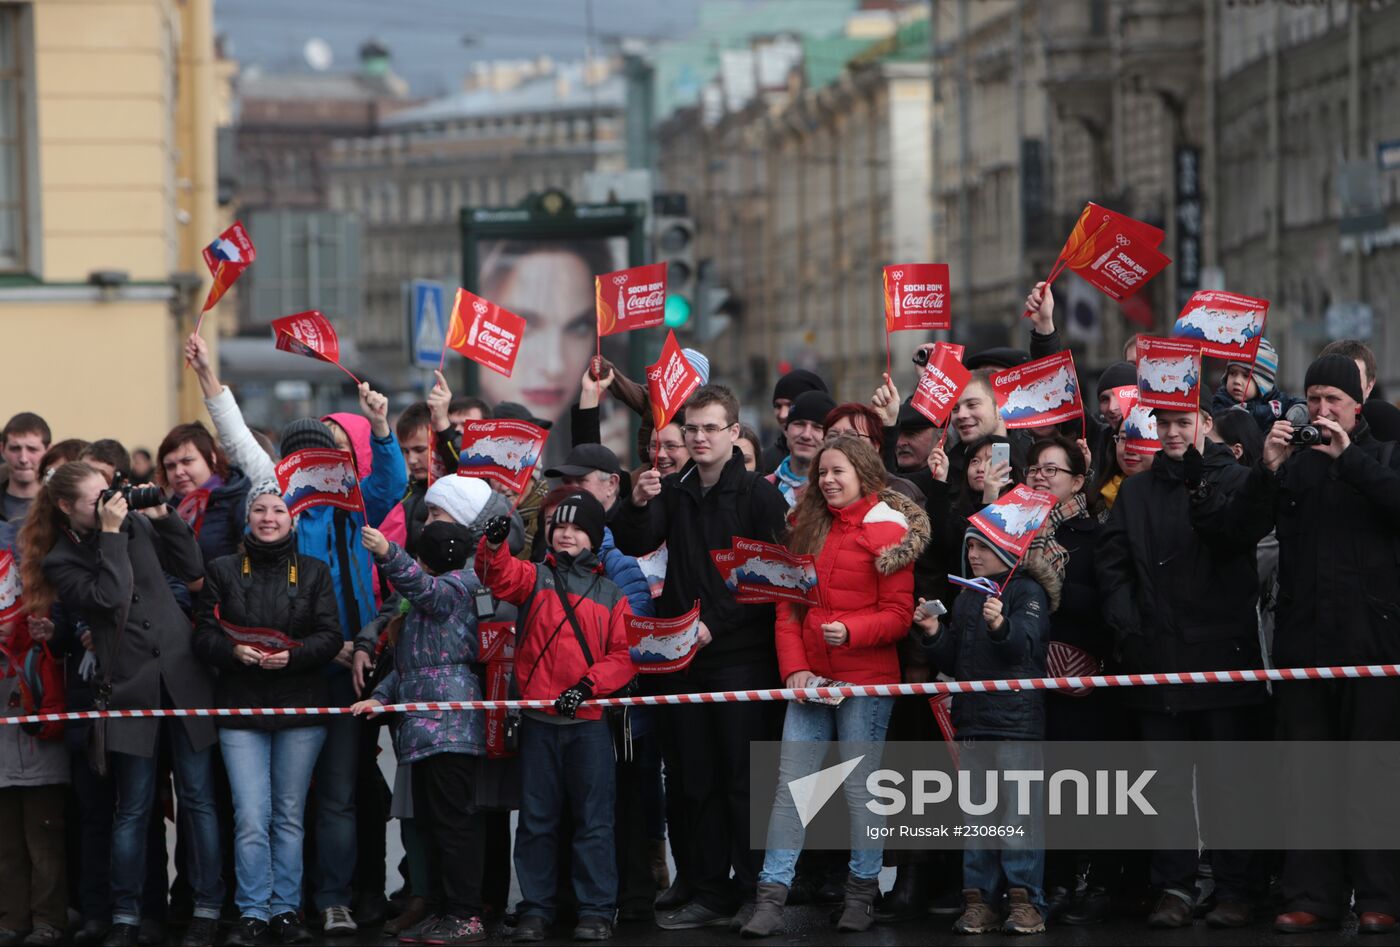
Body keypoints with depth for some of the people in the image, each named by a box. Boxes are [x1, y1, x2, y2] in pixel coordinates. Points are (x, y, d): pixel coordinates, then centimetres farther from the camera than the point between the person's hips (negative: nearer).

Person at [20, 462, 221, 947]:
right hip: (131, 687, -2)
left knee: (197, 797, 2)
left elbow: (193, 567, 7)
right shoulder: (60, 561, -1)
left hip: (184, 675, 2)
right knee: (133, 807, 0)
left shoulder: (135, 523, 8)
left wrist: (163, 516, -1)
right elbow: (109, 598, -16)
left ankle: (208, 908, 8)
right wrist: (110, 535, -15)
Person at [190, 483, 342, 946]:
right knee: (251, 818, -7)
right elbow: (203, 634, 3)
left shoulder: (314, 572, 8)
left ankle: (286, 909, 12)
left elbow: (330, 636, 0)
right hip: (241, 708, 0)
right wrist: (233, 651, -17)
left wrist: (293, 655, -18)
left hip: (300, 708, 1)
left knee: (289, 816, 5)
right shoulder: (223, 570, 8)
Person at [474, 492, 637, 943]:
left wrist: (589, 683, -14)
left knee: (594, 819, 0)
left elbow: (623, 655, 2)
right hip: (538, 720, 0)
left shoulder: (610, 594, 11)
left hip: (588, 720, 0)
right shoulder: (534, 577, 10)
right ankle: (536, 909, 10)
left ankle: (597, 910, 4)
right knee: (536, 819, 4)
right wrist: (493, 545, -33)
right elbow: (501, 577, -12)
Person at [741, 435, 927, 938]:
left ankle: (861, 895, 11)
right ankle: (771, 898, -3)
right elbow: (788, 607, 11)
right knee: (790, 784, -1)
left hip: (865, 679, -5)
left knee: (860, 786, 0)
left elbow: (898, 615, -8)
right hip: (808, 678, 5)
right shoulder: (809, 528, 13)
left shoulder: (888, 531, -4)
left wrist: (849, 631, -24)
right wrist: (794, 666, -1)